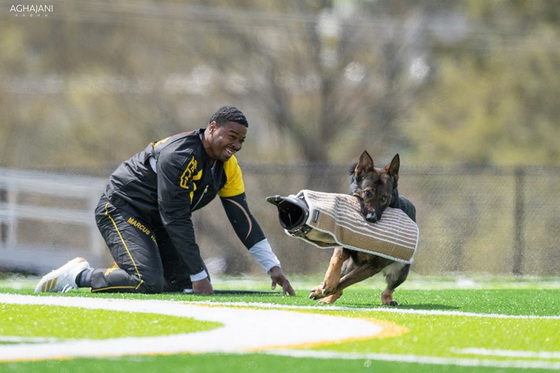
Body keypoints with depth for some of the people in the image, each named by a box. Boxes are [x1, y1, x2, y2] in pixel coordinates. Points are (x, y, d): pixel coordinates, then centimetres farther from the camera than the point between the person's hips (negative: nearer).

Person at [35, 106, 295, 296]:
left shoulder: (227, 166, -2)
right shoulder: (179, 155, -28)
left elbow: (243, 220, 1)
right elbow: (176, 220, -28)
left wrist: (272, 266, -5)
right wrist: (199, 276, -26)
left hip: (156, 220, 9)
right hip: (121, 210, -9)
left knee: (188, 284, -1)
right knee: (149, 283, -27)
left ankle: (126, 270, 15)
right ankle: (79, 275, -8)